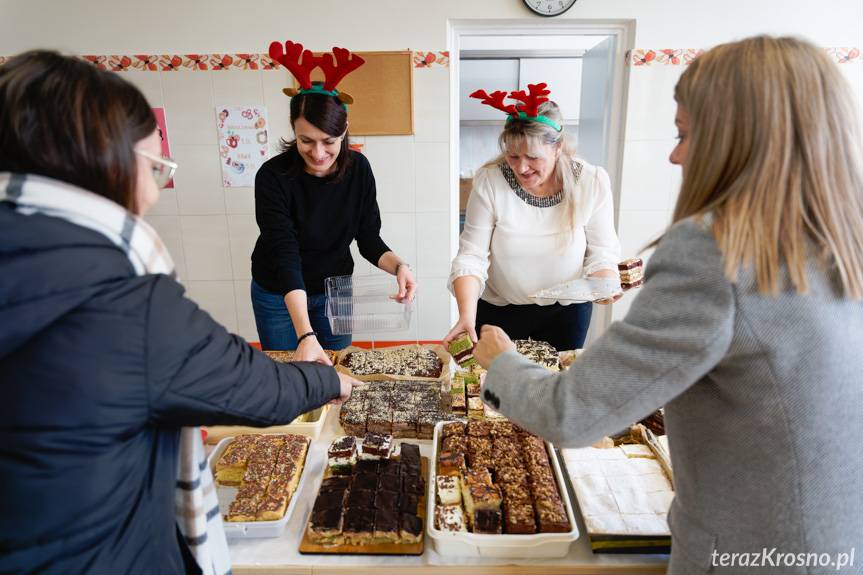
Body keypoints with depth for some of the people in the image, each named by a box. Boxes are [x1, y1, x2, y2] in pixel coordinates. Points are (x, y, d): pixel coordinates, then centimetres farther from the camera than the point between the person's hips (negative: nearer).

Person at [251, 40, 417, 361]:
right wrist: (306, 335, -41)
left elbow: (369, 241, -8)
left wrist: (398, 266, -30)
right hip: (279, 296, -2)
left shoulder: (358, 169, -15)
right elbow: (286, 257, -31)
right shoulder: (273, 176, -25)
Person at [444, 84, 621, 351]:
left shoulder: (592, 181, -14)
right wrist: (467, 314, -31)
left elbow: (601, 253, -7)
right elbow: (471, 256, -19)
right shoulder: (489, 181, -18)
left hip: (566, 311, 1)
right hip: (499, 309, -1)